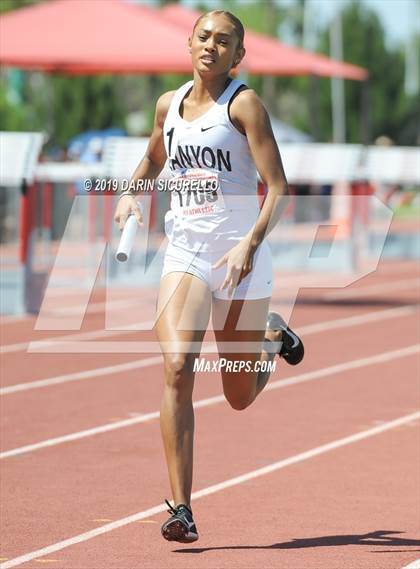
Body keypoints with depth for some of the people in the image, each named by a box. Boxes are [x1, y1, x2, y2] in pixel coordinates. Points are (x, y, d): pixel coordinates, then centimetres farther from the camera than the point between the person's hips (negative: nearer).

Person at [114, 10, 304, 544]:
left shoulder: (244, 104, -7)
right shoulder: (168, 105, 8)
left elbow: (278, 189, -12)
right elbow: (152, 161, 29)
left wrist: (251, 244, -26)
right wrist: (129, 195, 9)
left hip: (240, 257, -3)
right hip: (185, 253, 3)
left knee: (240, 397, 8)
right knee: (177, 366, -21)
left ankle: (271, 335, 44)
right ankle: (181, 508, -20)